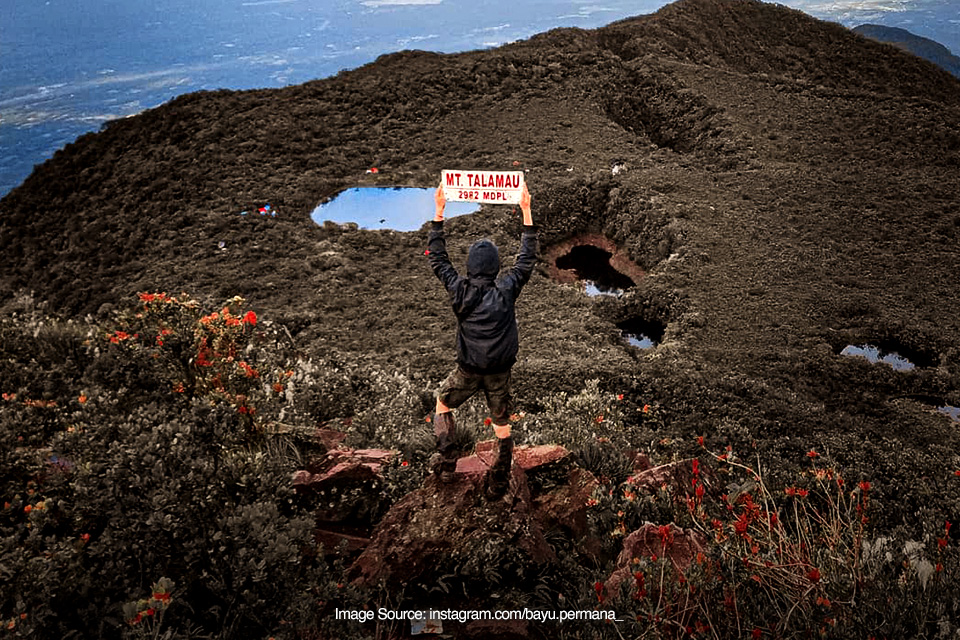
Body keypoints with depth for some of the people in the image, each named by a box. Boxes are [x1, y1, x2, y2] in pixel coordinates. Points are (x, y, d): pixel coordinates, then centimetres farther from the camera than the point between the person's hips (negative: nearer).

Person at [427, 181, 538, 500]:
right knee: (502, 424, 17)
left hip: (468, 370, 0)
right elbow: (528, 257, -4)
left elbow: (437, 257, -3)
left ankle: (446, 461, 22)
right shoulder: (507, 290, -15)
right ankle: (499, 483, 24)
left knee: (442, 404, 27)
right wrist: (526, 212, 0)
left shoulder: (459, 290, -14)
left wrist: (439, 211, 0)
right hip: (500, 372, 1)